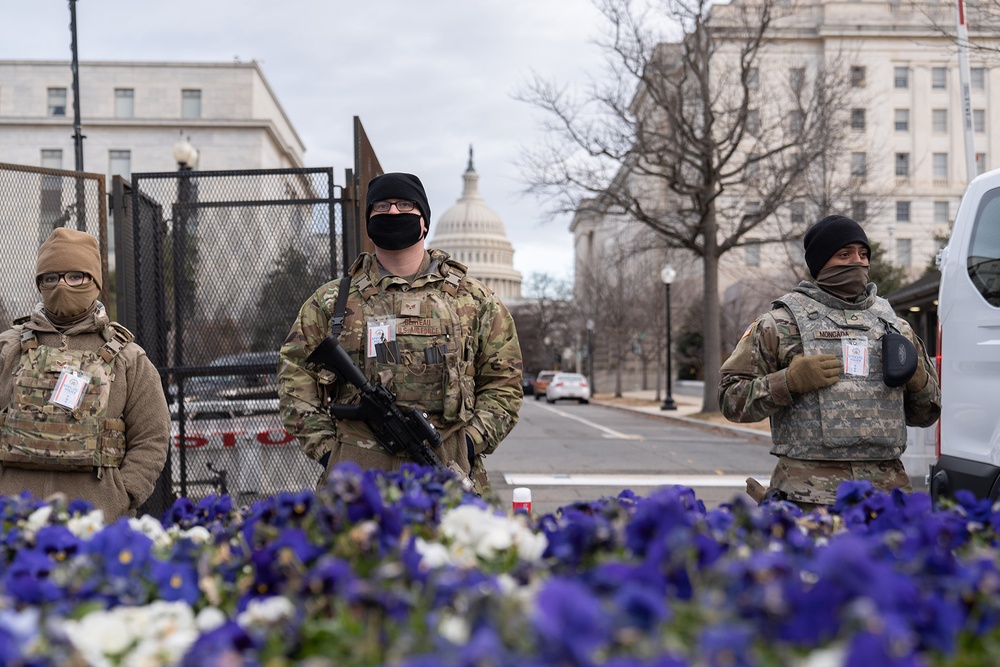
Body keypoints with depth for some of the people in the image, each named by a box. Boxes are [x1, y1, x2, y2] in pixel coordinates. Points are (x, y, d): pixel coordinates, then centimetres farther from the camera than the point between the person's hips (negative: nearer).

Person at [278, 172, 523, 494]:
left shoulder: (473, 298, 12)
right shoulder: (332, 301, 11)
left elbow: (503, 381, 11)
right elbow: (295, 375, 11)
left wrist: (471, 440, -2)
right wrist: (324, 447, 0)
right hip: (354, 474, 0)